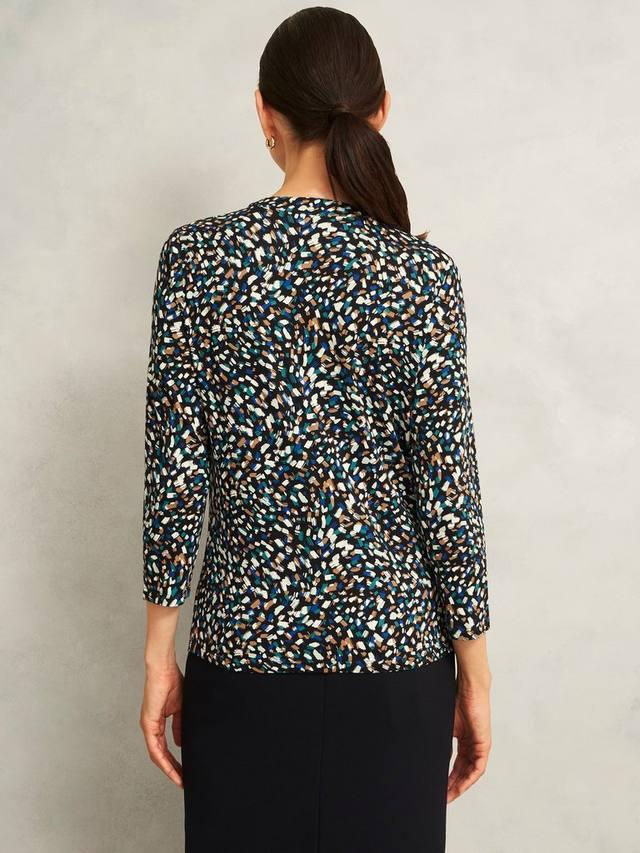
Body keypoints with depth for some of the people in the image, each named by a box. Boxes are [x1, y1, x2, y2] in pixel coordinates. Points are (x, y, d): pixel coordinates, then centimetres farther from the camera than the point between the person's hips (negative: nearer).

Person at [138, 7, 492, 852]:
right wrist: (475, 673, 2)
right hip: (391, 650, -1)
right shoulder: (422, 274, -10)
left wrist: (159, 653, 3)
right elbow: (449, 493, -9)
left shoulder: (195, 256, -7)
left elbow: (176, 474, -6)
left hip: (244, 645, 1)